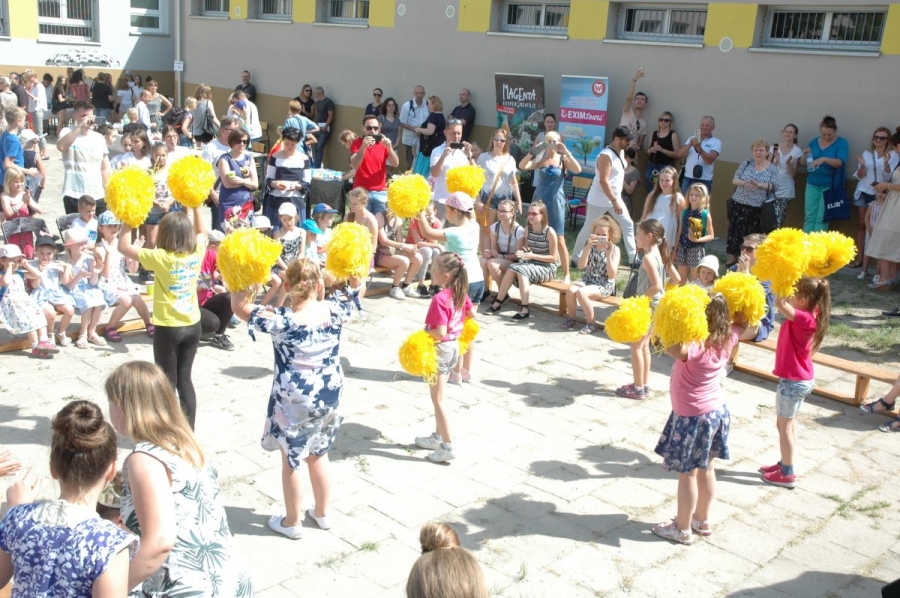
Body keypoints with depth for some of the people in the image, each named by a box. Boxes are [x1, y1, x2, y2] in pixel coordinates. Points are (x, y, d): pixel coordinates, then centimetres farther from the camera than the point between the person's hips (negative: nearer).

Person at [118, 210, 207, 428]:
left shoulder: (161, 258, -17)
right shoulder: (196, 253, -5)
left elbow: (124, 247, -8)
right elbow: (202, 232, 17)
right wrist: (193, 207, 21)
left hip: (168, 328, -5)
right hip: (192, 326, 5)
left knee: (167, 382, 6)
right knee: (184, 379, 15)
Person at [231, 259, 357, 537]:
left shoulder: (282, 321, -23)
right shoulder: (334, 310, -13)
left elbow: (239, 307, -12)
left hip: (295, 403, -4)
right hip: (329, 398, 5)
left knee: (290, 461, 16)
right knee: (318, 454, 25)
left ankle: (292, 522, 31)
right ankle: (322, 513, 39)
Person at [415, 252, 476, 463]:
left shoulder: (439, 299, -27)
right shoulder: (460, 293, -2)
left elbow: (439, 333, -30)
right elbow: (471, 314, 14)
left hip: (440, 350, -9)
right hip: (454, 347, 9)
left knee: (437, 400, 3)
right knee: (438, 397, 22)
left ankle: (448, 446, 6)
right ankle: (437, 437, 33)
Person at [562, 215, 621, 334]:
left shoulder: (614, 249, -4)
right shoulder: (591, 246, 5)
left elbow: (612, 275, -14)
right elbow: (581, 266, -8)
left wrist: (608, 254, -24)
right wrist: (588, 247, -19)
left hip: (604, 285, -4)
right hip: (587, 280, 4)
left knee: (581, 292, -31)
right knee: (570, 290, -26)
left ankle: (591, 323, -12)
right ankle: (570, 318, -1)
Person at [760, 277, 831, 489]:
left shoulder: (804, 318, -26)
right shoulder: (807, 315, -1)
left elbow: (780, 304, -39)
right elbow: (785, 303, 9)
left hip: (793, 381, -9)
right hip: (800, 379, 9)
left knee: (784, 425, 5)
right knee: (789, 423, 21)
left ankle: (787, 474, 15)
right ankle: (785, 464, 34)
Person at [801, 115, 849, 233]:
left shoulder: (841, 143, -4)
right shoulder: (814, 142, 8)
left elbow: (840, 163, -19)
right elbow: (803, 163, 10)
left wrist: (824, 159, -36)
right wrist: (805, 154, -12)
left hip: (830, 185, -4)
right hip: (812, 184, 4)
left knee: (821, 218, -5)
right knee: (809, 216, 0)